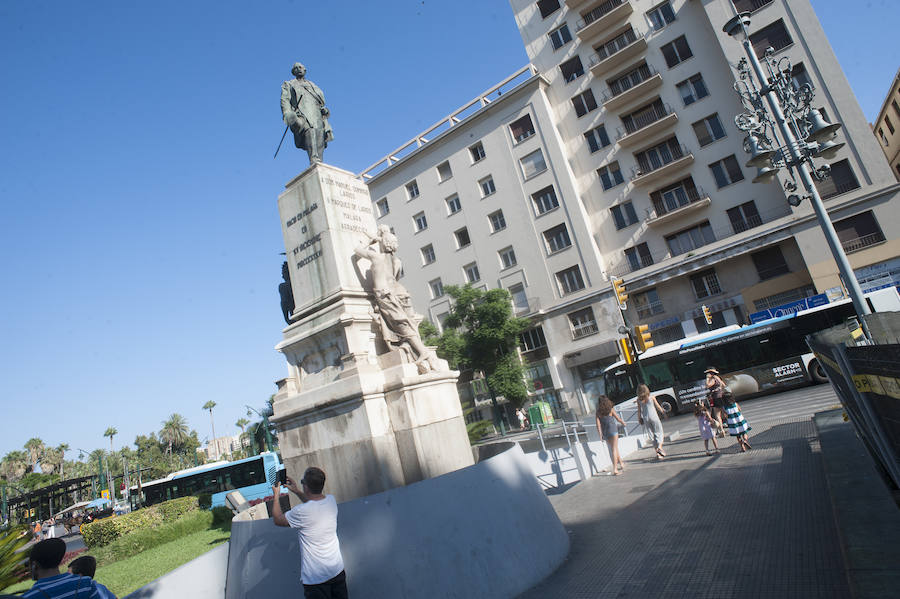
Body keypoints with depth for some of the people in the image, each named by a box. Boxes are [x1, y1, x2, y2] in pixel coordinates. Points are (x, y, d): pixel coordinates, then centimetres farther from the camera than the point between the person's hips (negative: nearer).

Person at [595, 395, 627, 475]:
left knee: (612, 450, 18)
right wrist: (623, 423, 21)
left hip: (605, 433, 4)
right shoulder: (611, 409, -7)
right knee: (614, 450, -1)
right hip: (613, 430, -3)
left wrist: (600, 434, -1)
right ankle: (615, 469, -6)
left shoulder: (598, 412, -1)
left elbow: (598, 424, -5)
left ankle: (621, 465, 32)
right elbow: (618, 419, 1)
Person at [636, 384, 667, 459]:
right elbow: (658, 406, 3)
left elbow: (639, 410, 2)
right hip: (654, 417, -3)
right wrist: (662, 411, 22)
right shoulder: (651, 397, -6)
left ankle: (658, 453, 11)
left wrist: (639, 419, 13)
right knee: (659, 433, 8)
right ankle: (659, 447, -14)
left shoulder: (639, 400, -1)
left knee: (652, 435, 9)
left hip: (646, 418, 3)